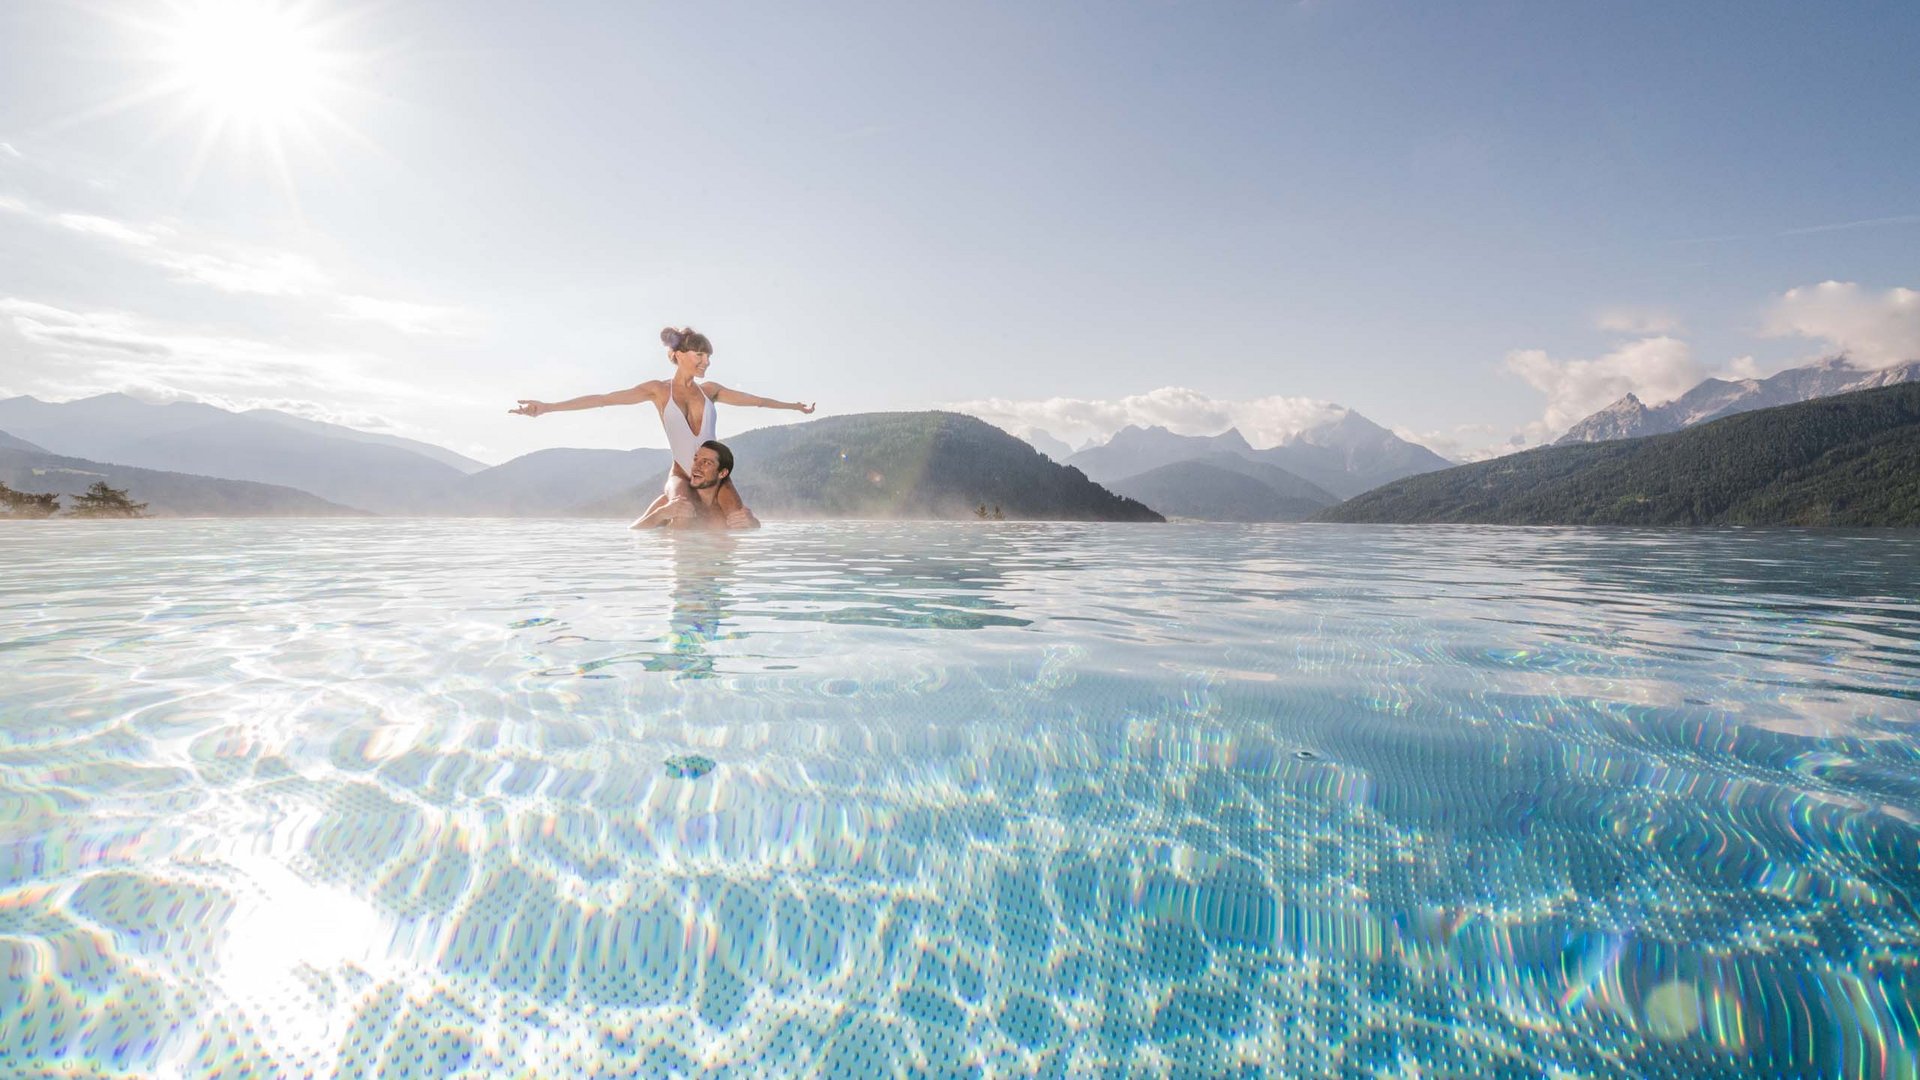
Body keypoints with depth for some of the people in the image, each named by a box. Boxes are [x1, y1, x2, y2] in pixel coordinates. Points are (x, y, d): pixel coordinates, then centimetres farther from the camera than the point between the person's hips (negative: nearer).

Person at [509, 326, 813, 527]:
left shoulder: (709, 390, 10)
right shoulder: (659, 390, -1)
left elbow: (754, 399, 22)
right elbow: (603, 399, -7)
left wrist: (793, 405, 30)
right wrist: (548, 407, -14)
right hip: (681, 474, -4)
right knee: (684, 509, -38)